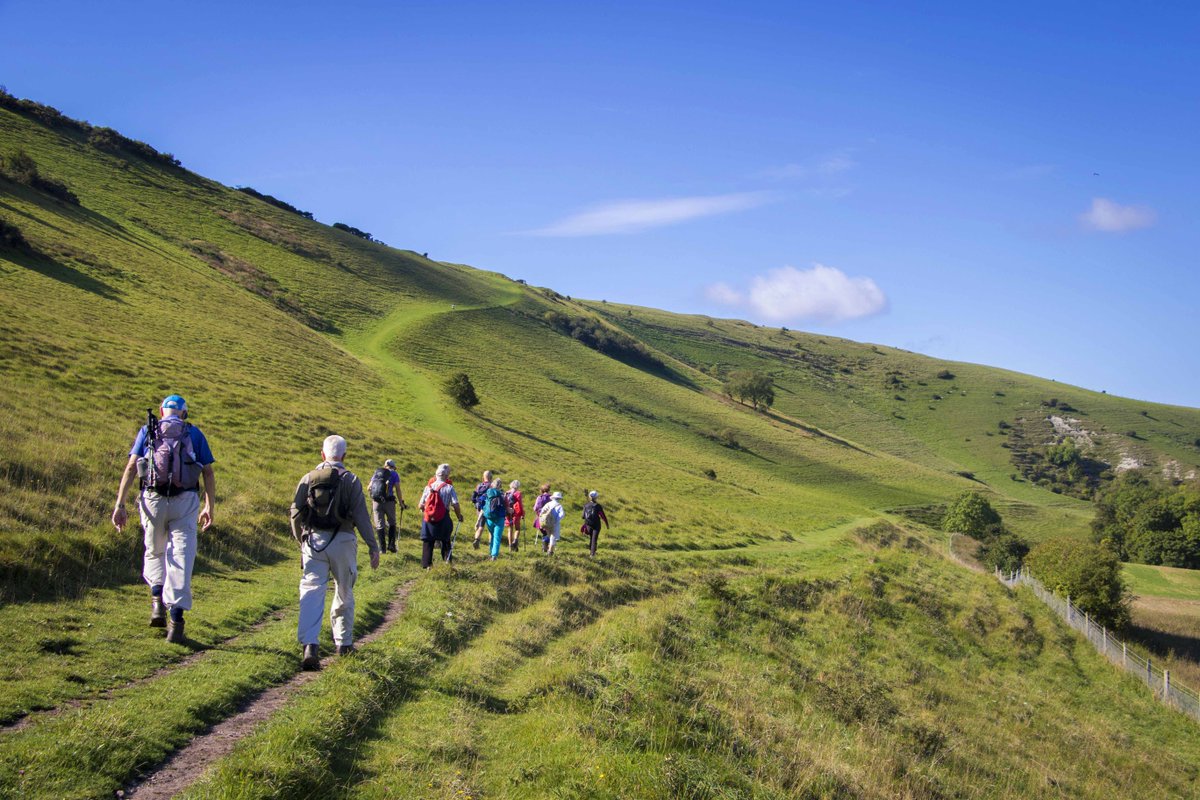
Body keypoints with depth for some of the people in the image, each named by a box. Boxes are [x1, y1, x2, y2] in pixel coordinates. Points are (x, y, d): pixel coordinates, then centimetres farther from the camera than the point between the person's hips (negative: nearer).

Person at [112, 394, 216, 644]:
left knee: (154, 552, 22)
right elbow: (208, 473, 6)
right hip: (185, 502, -1)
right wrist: (209, 507, 10)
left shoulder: (148, 431, 13)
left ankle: (158, 601, 4)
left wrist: (120, 504, 1)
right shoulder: (194, 433, 13)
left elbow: (131, 467, 3)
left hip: (152, 499, 1)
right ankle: (176, 617, -9)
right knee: (181, 557, 1)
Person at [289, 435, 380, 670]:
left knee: (312, 592, -6)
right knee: (344, 593, 15)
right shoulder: (350, 480, 0)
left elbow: (296, 514, 8)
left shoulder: (308, 479, 7)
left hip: (313, 540, 1)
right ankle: (343, 642, 24)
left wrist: (300, 540, 24)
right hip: (342, 542, -1)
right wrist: (373, 547, 0)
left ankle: (309, 646, -22)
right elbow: (361, 516, -4)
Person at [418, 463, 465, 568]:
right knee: (445, 542, 15)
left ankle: (427, 565, 3)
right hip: (443, 519, -1)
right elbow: (455, 505, -11)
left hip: (428, 520, 1)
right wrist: (459, 516, 6)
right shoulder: (449, 488, -6)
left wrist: (424, 510, 24)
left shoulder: (428, 487, 1)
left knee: (427, 543, 7)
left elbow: (420, 505, 1)